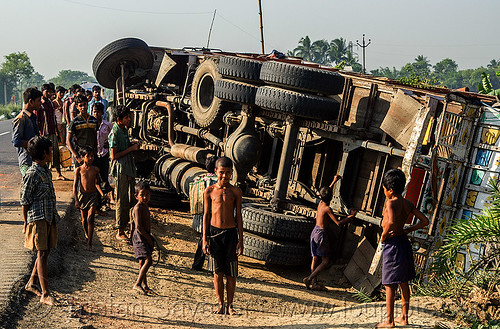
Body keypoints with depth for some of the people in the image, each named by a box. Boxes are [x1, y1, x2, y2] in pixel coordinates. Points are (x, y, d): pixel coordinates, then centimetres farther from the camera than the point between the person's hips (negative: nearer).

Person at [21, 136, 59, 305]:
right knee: (42, 253, -8)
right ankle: (45, 294, -6)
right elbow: (25, 201, -11)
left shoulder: (46, 171, 12)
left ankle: (31, 283, 30)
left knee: (46, 251, 13)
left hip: (49, 218, 9)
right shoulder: (32, 174, -15)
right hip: (37, 219, -9)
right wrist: (26, 223, -9)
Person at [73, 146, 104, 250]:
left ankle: (89, 243, -9)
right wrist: (76, 200, -9)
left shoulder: (95, 169, 3)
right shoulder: (78, 170, -3)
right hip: (82, 195, 0)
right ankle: (86, 235, 40)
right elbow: (75, 186, -1)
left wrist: (102, 194, 3)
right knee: (84, 219, 13)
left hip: (93, 195, 0)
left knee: (90, 219, -11)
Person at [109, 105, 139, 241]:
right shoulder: (114, 133, -16)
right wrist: (131, 149, -16)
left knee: (130, 199, 17)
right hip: (120, 170, -9)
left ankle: (126, 223, 32)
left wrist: (133, 145, 5)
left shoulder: (125, 130, 10)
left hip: (129, 168, 9)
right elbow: (114, 155, -19)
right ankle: (120, 232, 4)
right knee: (122, 201, -4)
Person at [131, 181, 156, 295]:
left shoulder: (145, 206, 14)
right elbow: (138, 226, -22)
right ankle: (137, 284, -13)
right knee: (148, 260, -16)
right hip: (140, 236, -9)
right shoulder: (138, 208, -16)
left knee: (143, 262, 13)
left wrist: (149, 237, 16)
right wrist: (148, 238, -16)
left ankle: (145, 286, 19)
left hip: (145, 236, 9)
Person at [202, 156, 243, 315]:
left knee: (231, 272, 2)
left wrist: (240, 240, 0)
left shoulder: (235, 192, 2)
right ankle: (220, 304, 15)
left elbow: (238, 217, 4)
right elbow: (206, 215, 5)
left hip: (231, 232, 0)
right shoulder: (210, 191, 2)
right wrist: (205, 239, 0)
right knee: (217, 272, 5)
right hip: (214, 232, 0)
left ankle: (230, 305, 12)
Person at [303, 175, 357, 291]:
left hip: (315, 232, 8)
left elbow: (327, 192, 26)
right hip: (321, 233, -8)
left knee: (315, 259, 11)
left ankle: (314, 283, 14)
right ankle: (310, 278, -8)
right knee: (325, 261, -1)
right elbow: (338, 223, -20)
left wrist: (334, 181, 34)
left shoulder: (320, 203, 5)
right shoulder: (327, 209, -17)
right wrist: (350, 217, -11)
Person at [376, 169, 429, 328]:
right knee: (404, 282, 16)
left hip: (392, 244, -8)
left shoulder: (391, 203, -17)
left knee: (389, 285, 0)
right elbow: (424, 221, 9)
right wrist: (406, 230, 7)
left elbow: (391, 222, -35)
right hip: (404, 242, 8)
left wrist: (383, 236, -18)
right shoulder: (408, 204, 5)